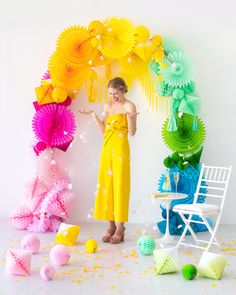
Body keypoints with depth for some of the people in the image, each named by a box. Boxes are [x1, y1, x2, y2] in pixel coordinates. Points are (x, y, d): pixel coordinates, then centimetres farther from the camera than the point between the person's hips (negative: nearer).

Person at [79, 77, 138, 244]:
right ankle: (111, 225, 14)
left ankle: (120, 228, 3)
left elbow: (132, 132, -11)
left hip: (120, 149, -6)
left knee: (120, 186, -4)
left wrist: (130, 117, -27)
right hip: (107, 148, 6)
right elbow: (104, 130, 14)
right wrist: (93, 115, 9)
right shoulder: (108, 106, 14)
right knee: (106, 185, 5)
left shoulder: (129, 106, -5)